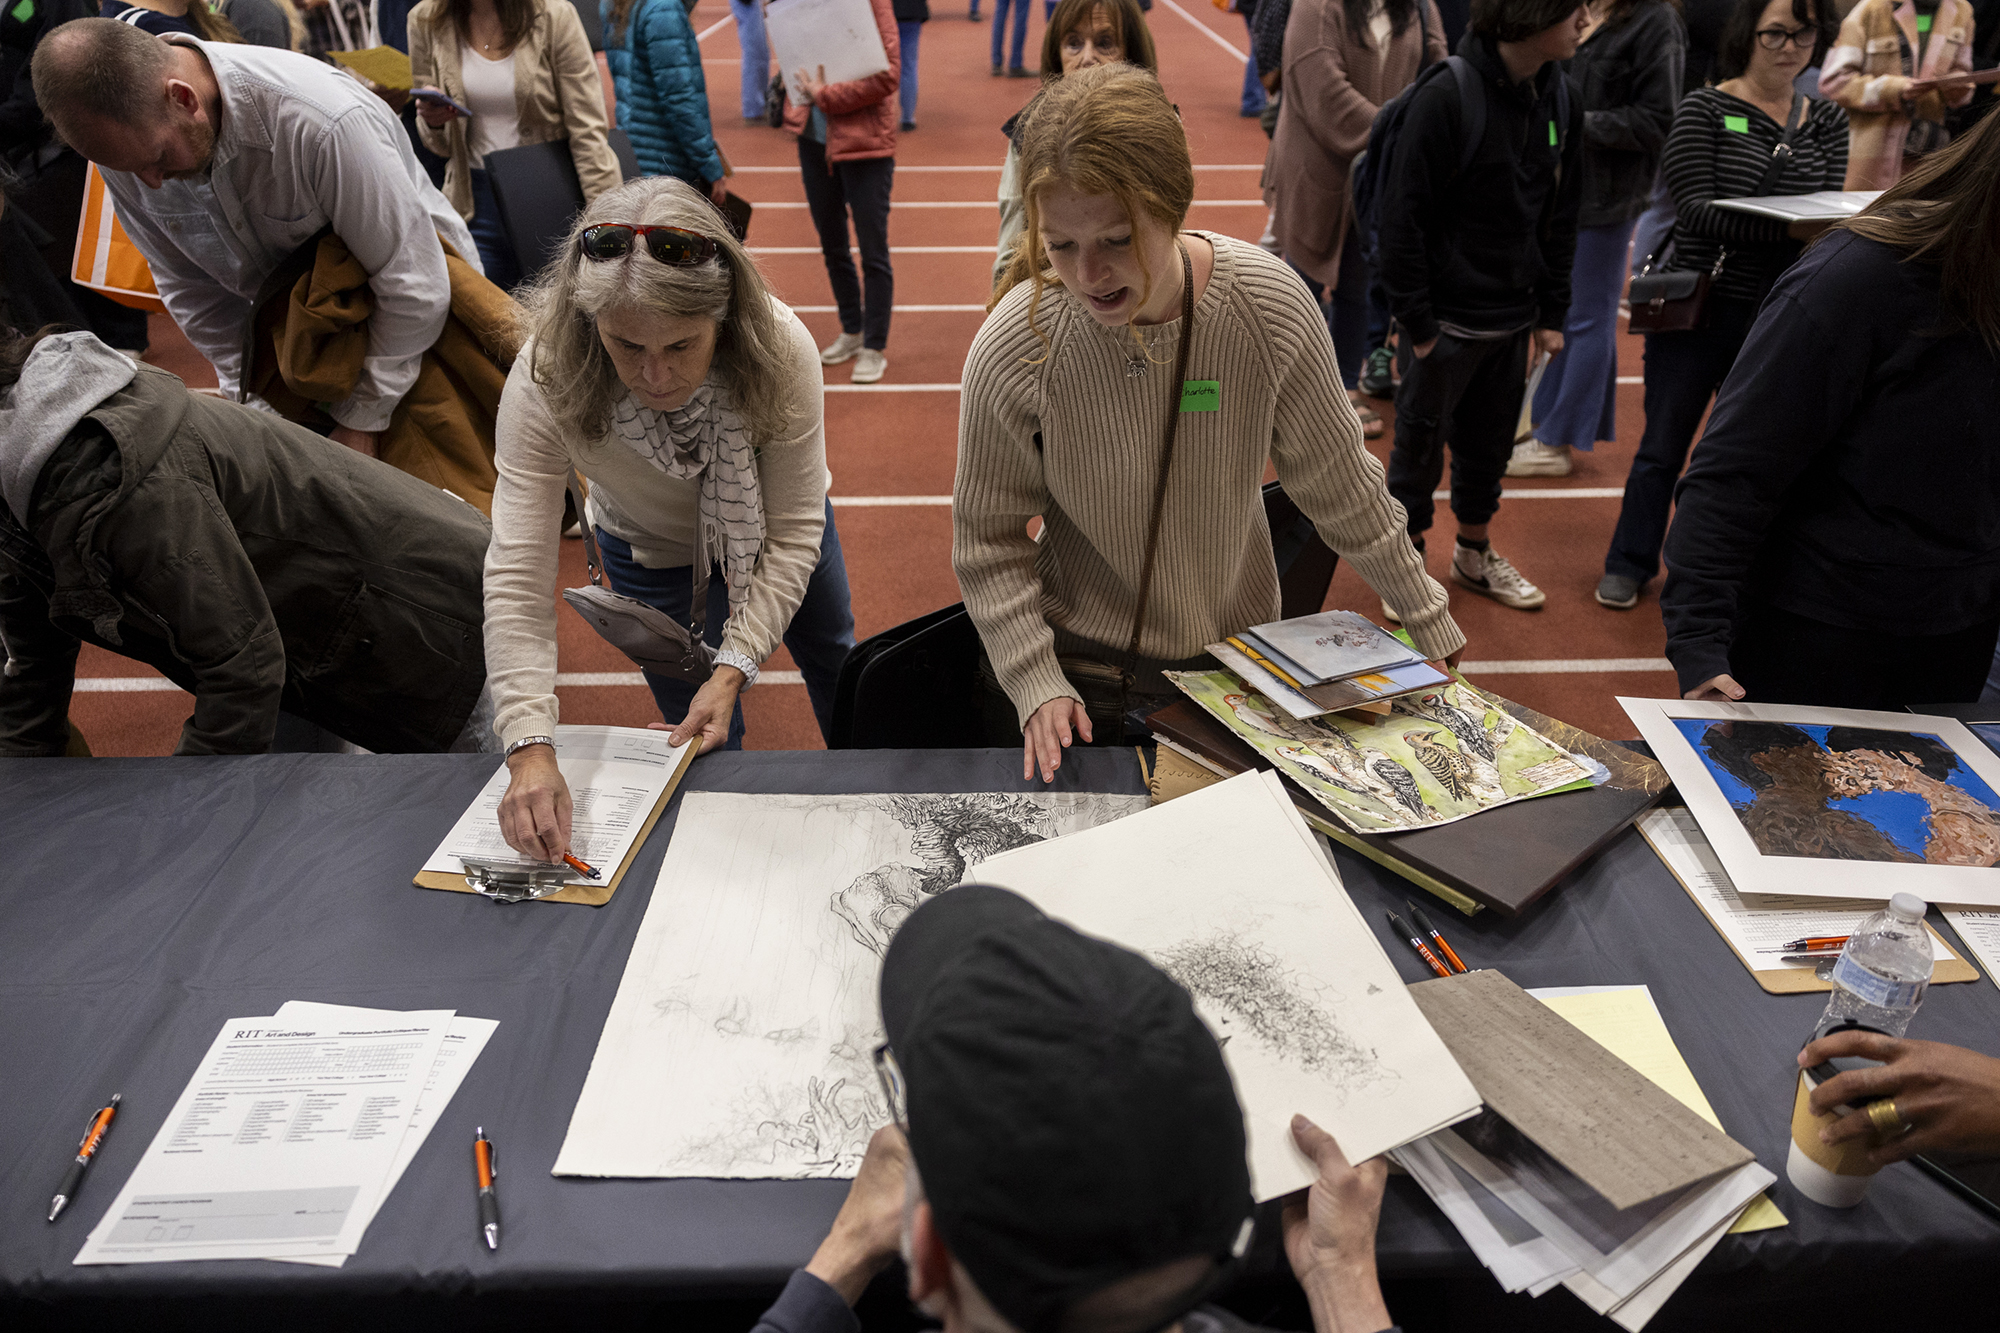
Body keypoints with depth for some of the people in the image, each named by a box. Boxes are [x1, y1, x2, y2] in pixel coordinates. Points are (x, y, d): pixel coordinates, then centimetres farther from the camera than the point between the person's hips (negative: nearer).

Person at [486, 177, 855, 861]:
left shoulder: (780, 350, -39)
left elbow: (792, 534, -29)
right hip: (653, 553, -1)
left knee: (836, 665, 24)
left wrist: (733, 669, -38)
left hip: (768, 537, 1)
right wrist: (531, 751, -49)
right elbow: (516, 578, -38)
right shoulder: (546, 380, -38)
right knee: (707, 749, 6)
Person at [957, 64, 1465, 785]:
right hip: (1079, 674, -1)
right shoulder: (1013, 347, -22)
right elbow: (988, 540, -10)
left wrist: (1431, 624, 4)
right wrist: (1036, 685, -18)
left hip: (1239, 657, 2)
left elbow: (1341, 487, -4)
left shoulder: (1269, 306, -18)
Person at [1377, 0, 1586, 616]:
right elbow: (1403, 219, -16)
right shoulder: (1445, 98, -17)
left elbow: (1561, 217, 12)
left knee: (1491, 444, 18)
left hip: (1513, 320, 6)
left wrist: (1552, 313, 11)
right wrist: (1416, 324, -16)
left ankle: (1474, 553, 36)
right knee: (1420, 444, 7)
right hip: (1445, 320, -6)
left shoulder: (1559, 101, 4)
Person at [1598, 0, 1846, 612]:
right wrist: (1788, 227, -29)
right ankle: (1629, 564, 25)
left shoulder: (1827, 122, 7)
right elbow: (1697, 210, -17)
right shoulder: (1704, 110, -6)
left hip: (1778, 318, 4)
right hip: (1696, 309, -3)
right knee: (1663, 447, 8)